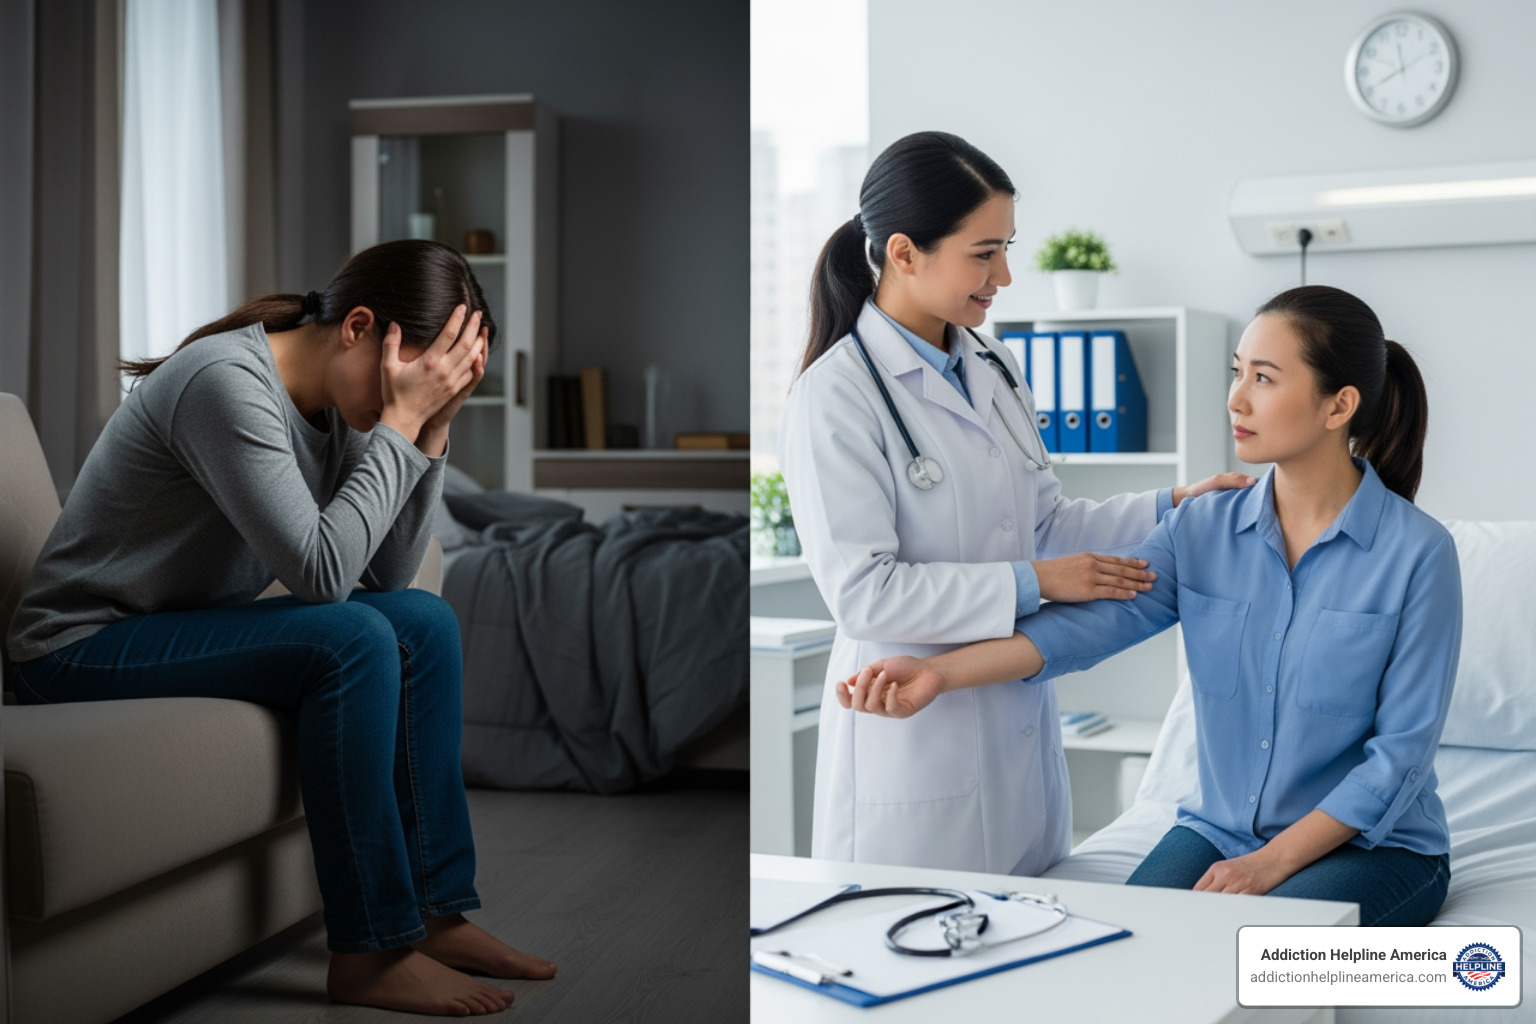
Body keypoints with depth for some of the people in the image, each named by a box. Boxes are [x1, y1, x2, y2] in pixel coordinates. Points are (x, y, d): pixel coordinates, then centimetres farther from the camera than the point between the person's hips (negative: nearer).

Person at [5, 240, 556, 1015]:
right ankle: (368, 956, -19)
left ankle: (435, 912, -1)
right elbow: (321, 572, -31)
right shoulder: (227, 381, -25)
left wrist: (430, 431, -10)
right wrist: (401, 422, -26)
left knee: (425, 623, -4)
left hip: (183, 629, 9)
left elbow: (389, 574, -1)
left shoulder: (340, 403, 2)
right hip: (81, 646, -9)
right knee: (350, 642, -27)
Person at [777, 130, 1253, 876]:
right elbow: (861, 591, -19)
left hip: (1016, 722, 7)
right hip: (914, 737, -7)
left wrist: (1170, 507, 4)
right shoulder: (837, 397, -14)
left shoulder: (992, 370, 10)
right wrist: (1032, 585, -18)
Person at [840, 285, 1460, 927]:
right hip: (1219, 828, 4)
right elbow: (1092, 620, -13)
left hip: (1376, 845, -3)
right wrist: (940, 673, -28)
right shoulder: (1202, 530, 2)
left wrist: (1272, 863, -19)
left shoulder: (1417, 553, -11)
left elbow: (1401, 749, -12)